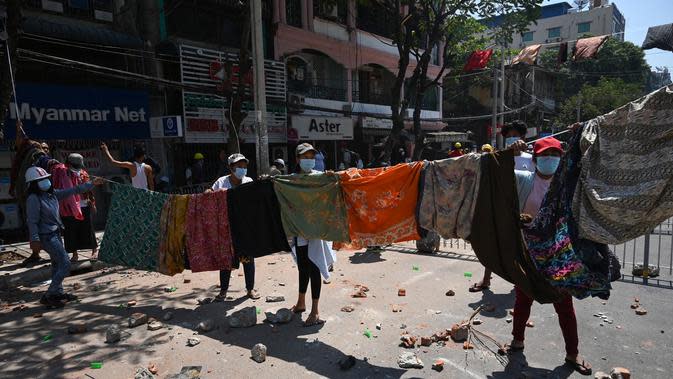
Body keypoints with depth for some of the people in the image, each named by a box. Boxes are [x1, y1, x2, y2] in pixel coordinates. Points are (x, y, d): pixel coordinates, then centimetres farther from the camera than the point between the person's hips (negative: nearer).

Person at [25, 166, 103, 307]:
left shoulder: (52, 193, 5)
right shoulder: (33, 199, -16)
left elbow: (73, 190, 13)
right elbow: (32, 221, -18)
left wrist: (91, 184, 13)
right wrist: (35, 240, -20)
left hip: (55, 234, 9)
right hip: (46, 236, -9)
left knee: (57, 264, 18)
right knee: (65, 265, -11)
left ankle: (58, 293, 31)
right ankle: (48, 297, -1)